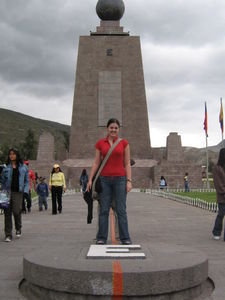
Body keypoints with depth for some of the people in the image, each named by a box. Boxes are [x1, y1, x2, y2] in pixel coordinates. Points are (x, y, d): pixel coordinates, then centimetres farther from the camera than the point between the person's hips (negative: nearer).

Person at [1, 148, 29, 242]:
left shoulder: (23, 167, 8)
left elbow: (27, 180, 11)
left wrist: (26, 191, 0)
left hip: (18, 192, -1)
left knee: (16, 211, -11)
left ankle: (18, 228, 20)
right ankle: (8, 235, 8)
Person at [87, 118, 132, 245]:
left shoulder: (124, 143, 3)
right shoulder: (100, 143, 6)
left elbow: (127, 164, 2)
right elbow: (96, 163, 6)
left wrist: (129, 181, -6)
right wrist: (90, 179, -2)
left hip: (120, 179, -1)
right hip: (105, 180, 1)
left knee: (121, 210, -1)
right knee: (104, 210, 2)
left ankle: (125, 238, 7)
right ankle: (101, 238, 10)